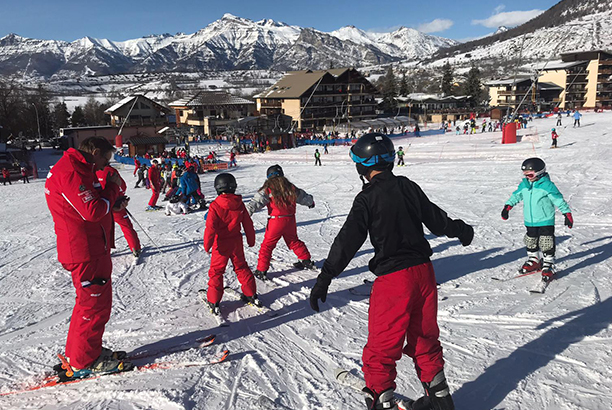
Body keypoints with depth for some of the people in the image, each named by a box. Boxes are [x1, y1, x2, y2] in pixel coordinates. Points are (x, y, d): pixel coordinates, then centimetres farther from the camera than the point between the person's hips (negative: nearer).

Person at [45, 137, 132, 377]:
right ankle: (85, 362, 14)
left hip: (91, 249, 11)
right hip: (85, 253, -11)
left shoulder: (77, 170, 15)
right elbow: (92, 211, -26)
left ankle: (78, 351, 36)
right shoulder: (71, 173, -19)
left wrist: (114, 205, 2)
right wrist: (113, 188, -13)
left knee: (91, 301, 21)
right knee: (95, 305, 0)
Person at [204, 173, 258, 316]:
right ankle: (251, 295, 26)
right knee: (241, 268, 19)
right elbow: (248, 224, 4)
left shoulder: (215, 206, -18)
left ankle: (214, 302, 9)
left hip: (221, 245, -4)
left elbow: (210, 228, -20)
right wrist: (251, 240, 16)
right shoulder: (239, 204, -4)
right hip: (236, 242, 4)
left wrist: (207, 245, -10)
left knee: (216, 272, 7)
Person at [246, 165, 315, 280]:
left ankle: (261, 271, 4)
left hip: (276, 221, -5)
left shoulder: (268, 189, -7)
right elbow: (302, 196, 21)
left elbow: (257, 202, -18)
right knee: (294, 241, 25)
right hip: (290, 220, 5)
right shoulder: (290, 187, 6)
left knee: (267, 245, 4)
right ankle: (306, 260, 35)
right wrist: (310, 202, 41)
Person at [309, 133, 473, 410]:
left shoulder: (367, 198, -11)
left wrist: (325, 277, -19)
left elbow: (348, 240, -18)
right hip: (423, 272, 7)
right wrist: (461, 230, 34)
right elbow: (436, 219, 15)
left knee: (381, 348, 6)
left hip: (392, 278, -7)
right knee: (424, 338, 23)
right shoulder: (408, 187, 5)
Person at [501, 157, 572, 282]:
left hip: (545, 221, -6)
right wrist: (507, 207, 15)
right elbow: (516, 195, 16)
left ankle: (548, 265, 5)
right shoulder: (524, 185, 2)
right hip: (529, 221, 6)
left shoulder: (547, 185, -15)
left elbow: (559, 199, -11)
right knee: (531, 241, 16)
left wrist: (567, 213, -11)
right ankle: (534, 261, 33)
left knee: (546, 243, -6)